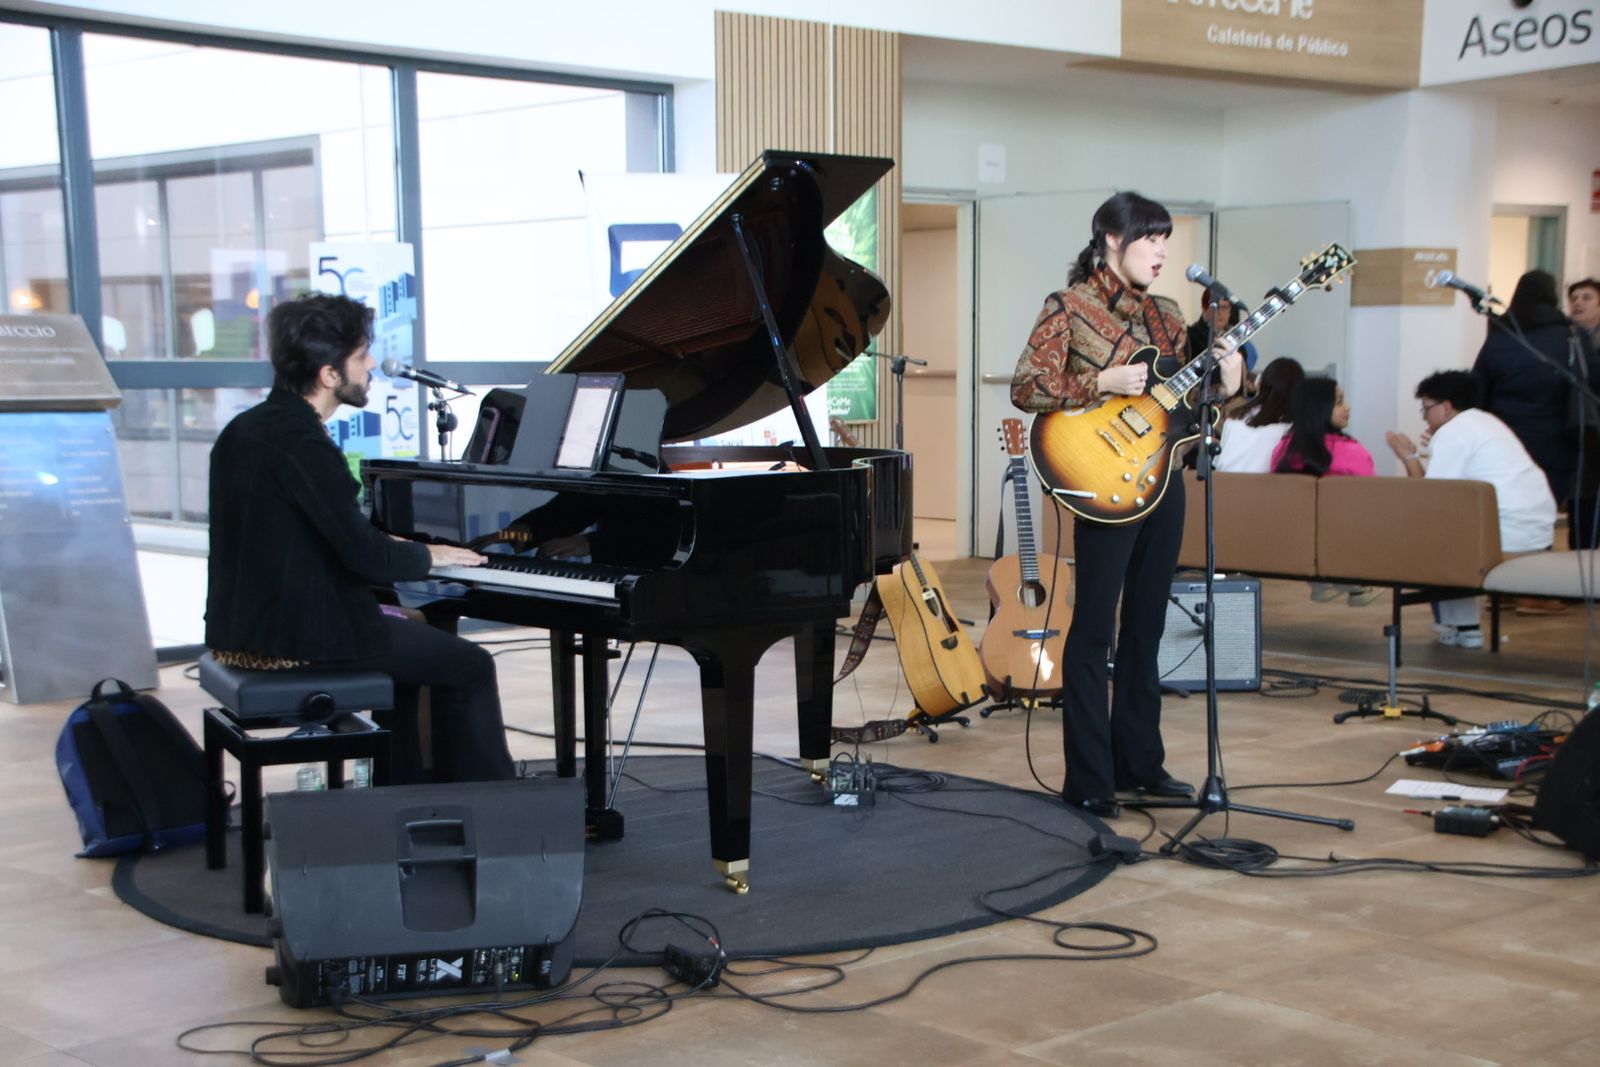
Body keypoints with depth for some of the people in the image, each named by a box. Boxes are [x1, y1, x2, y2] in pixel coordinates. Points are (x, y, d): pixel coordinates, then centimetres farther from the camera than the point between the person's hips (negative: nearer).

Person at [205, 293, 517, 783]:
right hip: (301, 639, -10)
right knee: (470, 668, 2)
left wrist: (393, 547, 16)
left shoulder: (244, 429, 8)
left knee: (409, 633, 31)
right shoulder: (303, 445, -21)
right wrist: (427, 555, -3)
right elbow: (365, 555, -21)